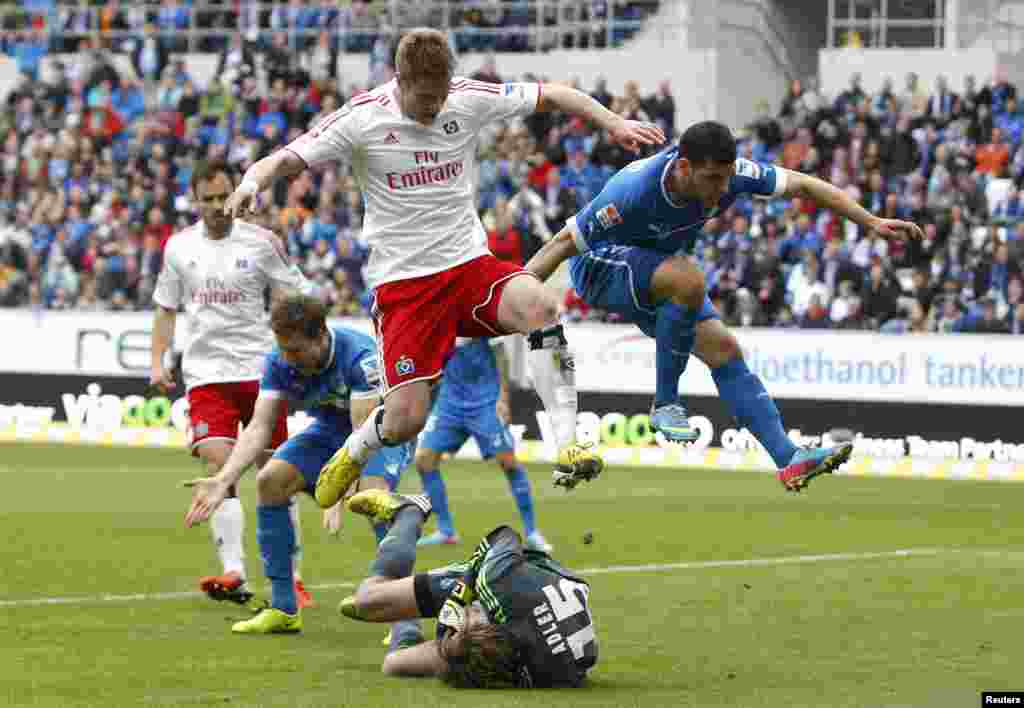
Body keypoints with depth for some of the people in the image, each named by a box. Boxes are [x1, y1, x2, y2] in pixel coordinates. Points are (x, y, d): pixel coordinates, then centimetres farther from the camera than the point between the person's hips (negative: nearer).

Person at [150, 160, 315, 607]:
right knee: (218, 465, -16)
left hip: (261, 369, -1)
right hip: (206, 373, 1)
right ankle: (233, 574, -20)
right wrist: (158, 360, 6)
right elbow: (166, 309, 18)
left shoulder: (260, 242, 0)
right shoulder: (179, 247, 8)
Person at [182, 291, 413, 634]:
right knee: (270, 481, -14)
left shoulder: (359, 357, -34)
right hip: (329, 430, 6)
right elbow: (259, 427, -20)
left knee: (372, 494, -34)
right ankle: (283, 610, -5)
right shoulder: (279, 362, -17)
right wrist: (224, 480, -35)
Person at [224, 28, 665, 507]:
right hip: (403, 282, -2)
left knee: (539, 306, -31)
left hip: (470, 262, 3)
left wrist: (612, 122, -1)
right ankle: (349, 459, 25)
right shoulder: (362, 119, -9)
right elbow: (284, 161, -11)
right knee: (406, 419, -11)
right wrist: (252, 184, -33)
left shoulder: (469, 99, -1)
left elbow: (551, 95, 10)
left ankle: (567, 447, -27)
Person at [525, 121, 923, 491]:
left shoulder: (726, 173, -21)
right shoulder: (634, 191, -36)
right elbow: (563, 244, -27)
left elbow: (802, 186, -11)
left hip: (658, 276, 6)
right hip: (598, 267, -6)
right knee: (687, 280, -34)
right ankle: (665, 403, -19)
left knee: (722, 348, -7)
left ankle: (787, 458, -9)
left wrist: (872, 223, -13)